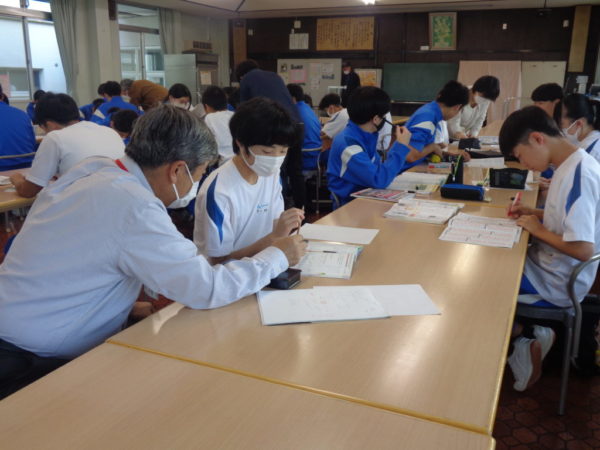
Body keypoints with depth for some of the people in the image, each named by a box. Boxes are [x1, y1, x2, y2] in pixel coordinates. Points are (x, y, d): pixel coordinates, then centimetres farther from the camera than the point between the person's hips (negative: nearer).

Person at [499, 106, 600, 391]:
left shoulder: (577, 176, -27)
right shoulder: (575, 165, 2)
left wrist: (538, 229, -18)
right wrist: (534, 213, 4)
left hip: (557, 285, -9)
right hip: (555, 270, 9)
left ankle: (524, 342, 13)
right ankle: (529, 334, 15)